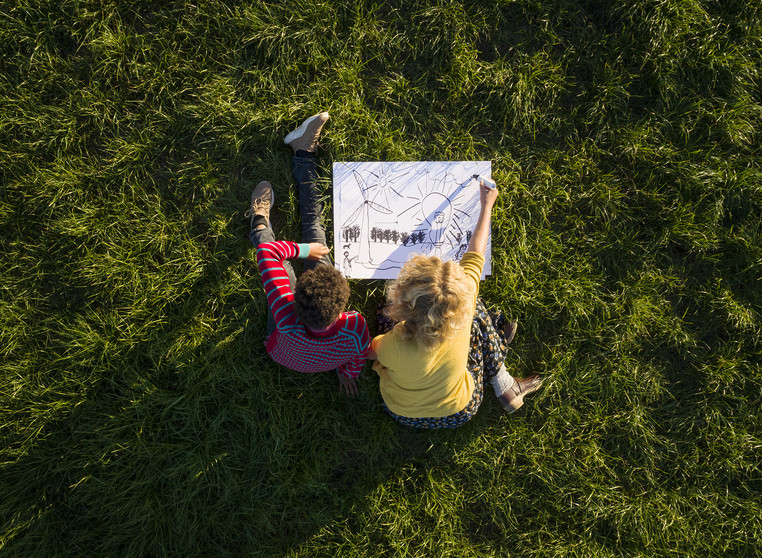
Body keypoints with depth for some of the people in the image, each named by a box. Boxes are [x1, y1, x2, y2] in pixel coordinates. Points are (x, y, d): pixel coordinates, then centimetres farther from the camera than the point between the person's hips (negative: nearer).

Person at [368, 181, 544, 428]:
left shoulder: (397, 345, -40)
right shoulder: (465, 305, -35)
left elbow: (371, 352, -14)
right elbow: (475, 255, -17)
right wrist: (486, 206, -2)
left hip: (403, 414, 0)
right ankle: (504, 386, 26)